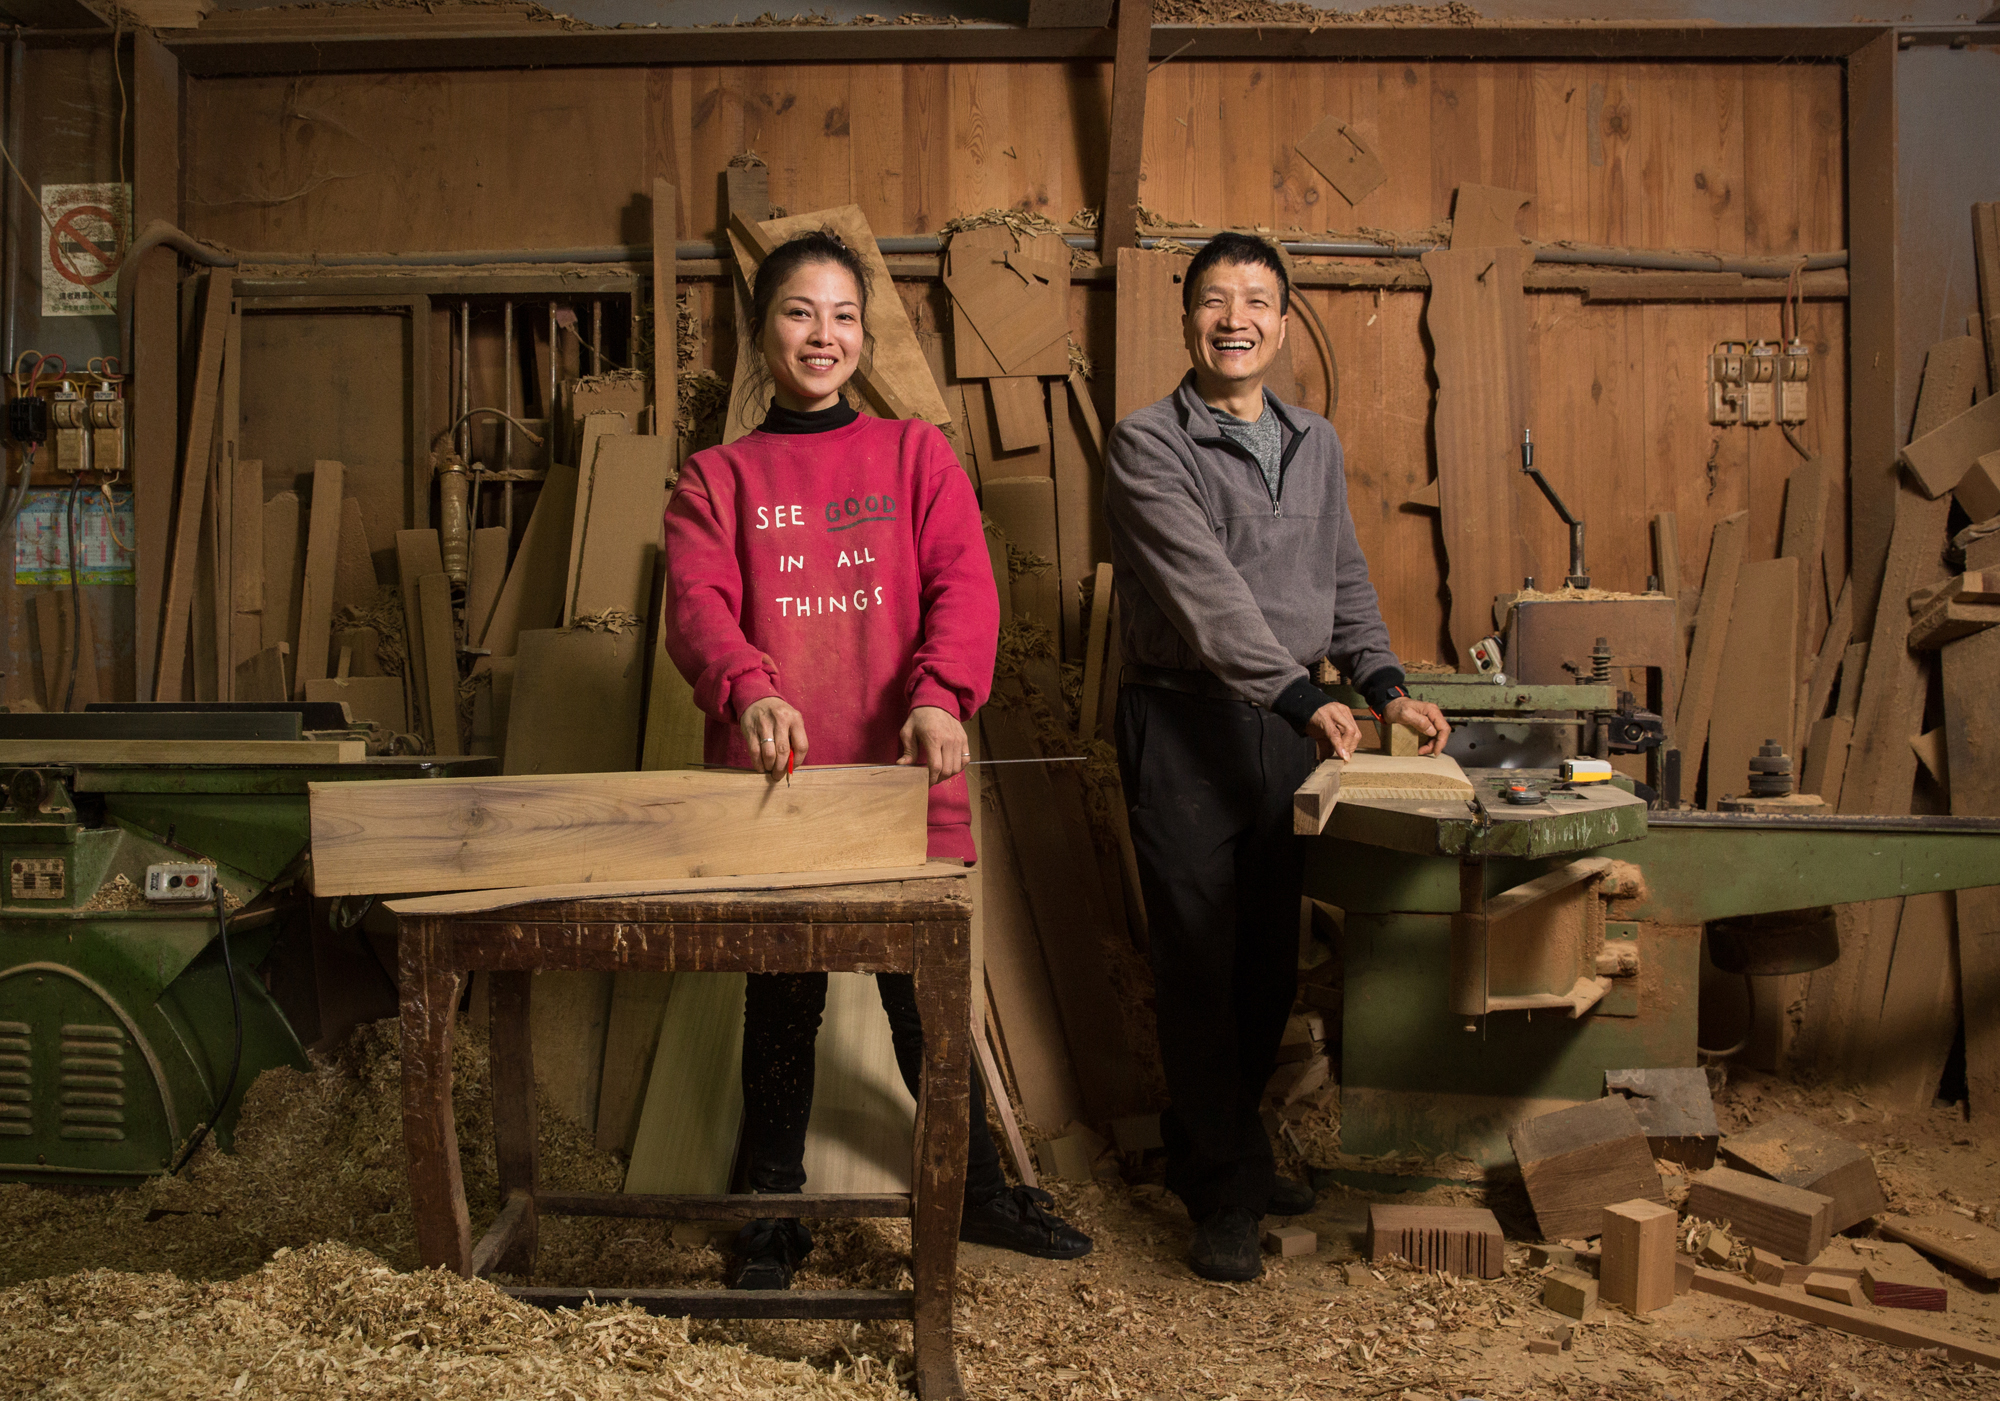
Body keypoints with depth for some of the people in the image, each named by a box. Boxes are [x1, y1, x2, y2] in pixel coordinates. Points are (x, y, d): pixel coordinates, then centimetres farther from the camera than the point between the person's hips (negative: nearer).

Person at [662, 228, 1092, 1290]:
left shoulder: (915, 454, 9)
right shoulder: (717, 478, 9)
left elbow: (963, 583, -5)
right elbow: (699, 604, -7)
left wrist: (941, 693, -24)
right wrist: (749, 688, -29)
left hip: (903, 777, 0)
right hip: (773, 783, 0)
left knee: (926, 993, 11)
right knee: (781, 999, 10)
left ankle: (975, 1189, 32)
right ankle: (773, 1212, 28)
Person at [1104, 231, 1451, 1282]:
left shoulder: (1316, 445, 14)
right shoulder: (1147, 445, -6)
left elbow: (1343, 581, 21)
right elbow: (1206, 592, -18)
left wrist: (1386, 686, 7)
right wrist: (1304, 698, -25)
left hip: (1287, 723, 6)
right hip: (1183, 721, -6)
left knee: (1269, 959, 12)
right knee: (1199, 962, -1)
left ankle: (1207, 1149, 30)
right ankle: (1227, 1190, 10)